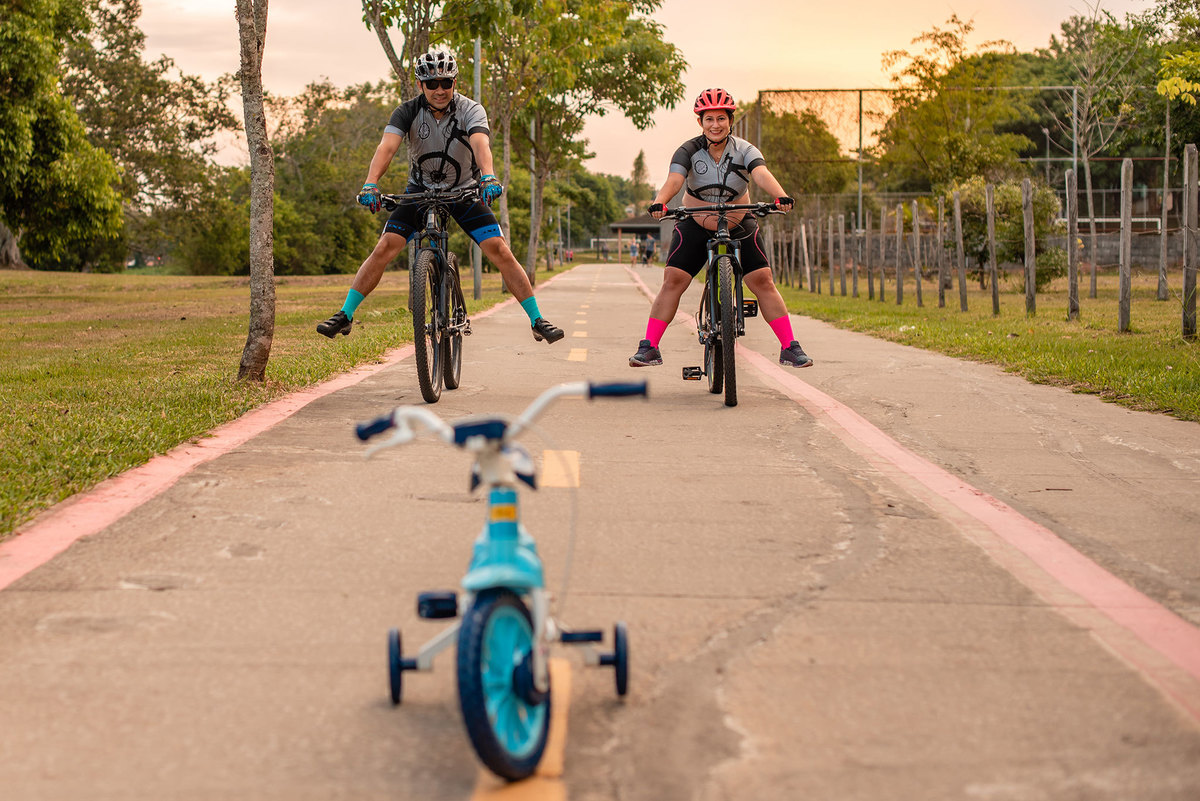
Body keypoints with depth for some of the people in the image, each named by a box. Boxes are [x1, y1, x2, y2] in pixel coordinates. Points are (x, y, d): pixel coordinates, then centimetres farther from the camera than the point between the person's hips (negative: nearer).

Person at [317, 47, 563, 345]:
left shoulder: (470, 110, -19)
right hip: (421, 190, 1)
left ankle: (537, 320, -8)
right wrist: (370, 184, -49)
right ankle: (345, 315, -5)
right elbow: (387, 147, -31)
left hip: (464, 191, -1)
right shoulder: (408, 112, -16)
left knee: (499, 250, -16)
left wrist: (488, 178, -59)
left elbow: (481, 144, -38)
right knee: (384, 248, -14)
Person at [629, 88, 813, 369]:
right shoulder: (689, 151, -12)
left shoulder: (744, 150, -11)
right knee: (672, 281, -12)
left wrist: (781, 197, -51)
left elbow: (762, 175, -30)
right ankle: (649, 347, -7)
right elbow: (674, 180, -28)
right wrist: (659, 202, -50)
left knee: (763, 282, -8)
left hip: (738, 225, 0)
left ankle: (789, 347, -2)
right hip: (695, 225, 0)